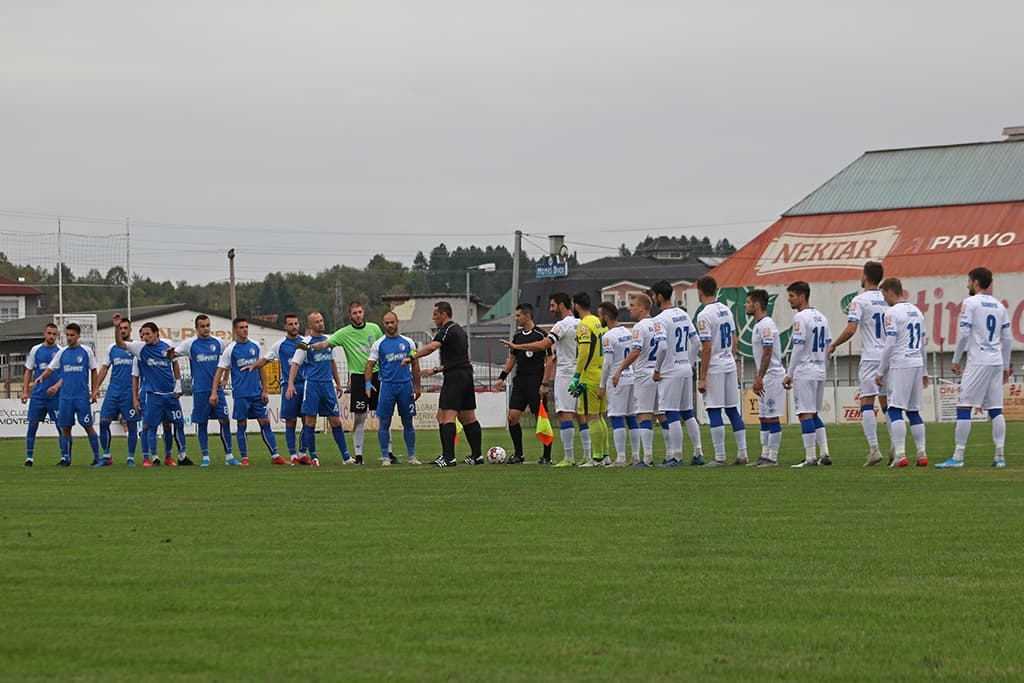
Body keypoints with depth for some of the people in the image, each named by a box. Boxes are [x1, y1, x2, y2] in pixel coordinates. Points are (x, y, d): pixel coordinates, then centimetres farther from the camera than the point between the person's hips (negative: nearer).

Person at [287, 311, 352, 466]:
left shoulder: (328, 340, 12)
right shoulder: (306, 343, -4)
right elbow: (295, 364, -7)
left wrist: (338, 383, 24)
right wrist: (291, 384, -19)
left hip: (328, 384, 4)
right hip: (312, 384, -4)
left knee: (336, 421, 4)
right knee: (310, 421, -4)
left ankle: (346, 456, 7)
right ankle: (313, 456, 3)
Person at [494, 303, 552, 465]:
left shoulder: (540, 335, -8)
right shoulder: (517, 335, 12)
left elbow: (549, 360, -9)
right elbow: (512, 358, 22)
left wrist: (544, 384, -14)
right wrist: (502, 377, 14)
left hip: (536, 382, -7)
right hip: (520, 381, 7)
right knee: (512, 416, -1)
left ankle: (547, 456, 5)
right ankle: (518, 454, 9)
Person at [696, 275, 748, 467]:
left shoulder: (704, 315, -15)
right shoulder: (727, 311, 9)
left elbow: (707, 348, -18)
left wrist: (702, 378, -15)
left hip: (714, 368, -8)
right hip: (730, 365, 8)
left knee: (714, 412, -3)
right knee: (733, 409, 11)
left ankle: (720, 457, -4)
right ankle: (742, 453, 11)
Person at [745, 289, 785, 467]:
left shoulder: (766, 325, -15)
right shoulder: (757, 325, 17)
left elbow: (767, 354, -20)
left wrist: (760, 377, -23)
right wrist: (756, 379, 20)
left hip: (772, 376, -11)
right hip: (763, 379, 11)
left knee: (772, 417, -7)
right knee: (763, 417, 12)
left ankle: (772, 457, -6)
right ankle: (765, 456, 16)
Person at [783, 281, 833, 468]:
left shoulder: (801, 318, -12)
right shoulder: (821, 317, 13)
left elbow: (798, 348, -16)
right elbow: (828, 346, 15)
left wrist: (789, 375, -11)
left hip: (804, 371, -8)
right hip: (820, 371, 8)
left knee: (805, 415, -6)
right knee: (814, 414, 16)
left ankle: (810, 457, -8)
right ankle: (825, 454, 11)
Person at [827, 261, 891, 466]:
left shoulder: (860, 300, -7)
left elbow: (851, 329, -16)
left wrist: (833, 345, -1)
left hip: (871, 357, -5)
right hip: (889, 356, 6)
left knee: (867, 403, -5)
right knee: (887, 404, 11)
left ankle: (874, 449, -14)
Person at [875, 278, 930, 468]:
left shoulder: (892, 313, -9)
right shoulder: (917, 311, 15)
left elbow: (890, 345, -14)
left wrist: (880, 372, -8)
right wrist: (924, 372, 26)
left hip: (900, 365, -7)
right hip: (917, 364, 8)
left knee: (895, 409, -7)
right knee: (913, 410, 12)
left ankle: (900, 455, -15)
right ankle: (922, 454, 8)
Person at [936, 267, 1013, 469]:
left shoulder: (970, 303, -4)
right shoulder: (999, 306, 14)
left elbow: (963, 333, -10)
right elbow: (1007, 339, 14)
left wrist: (956, 360, -1)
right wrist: (1006, 367, 20)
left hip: (978, 361, -6)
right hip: (996, 361, 6)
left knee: (963, 407, -5)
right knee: (996, 410, 7)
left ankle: (958, 457, -10)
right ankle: (1000, 456, 3)